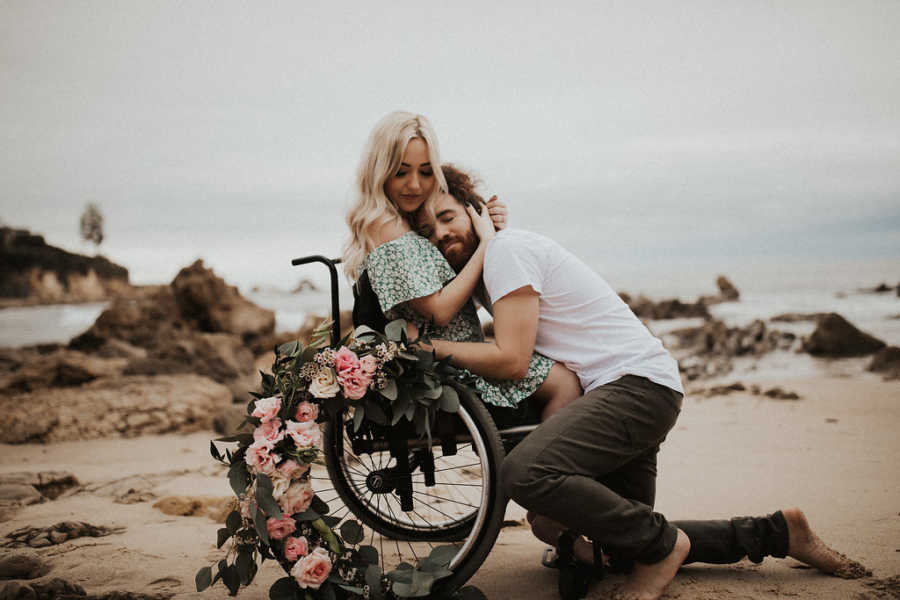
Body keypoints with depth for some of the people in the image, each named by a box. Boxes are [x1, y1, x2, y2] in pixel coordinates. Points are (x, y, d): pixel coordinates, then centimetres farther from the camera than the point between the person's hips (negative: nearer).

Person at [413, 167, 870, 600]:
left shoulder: (506, 248, -12)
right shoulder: (484, 267, 18)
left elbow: (510, 359, -20)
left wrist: (430, 346, -12)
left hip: (637, 382, -11)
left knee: (525, 472, -33)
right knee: (627, 548, 17)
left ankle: (662, 544, -12)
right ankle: (775, 531, 27)